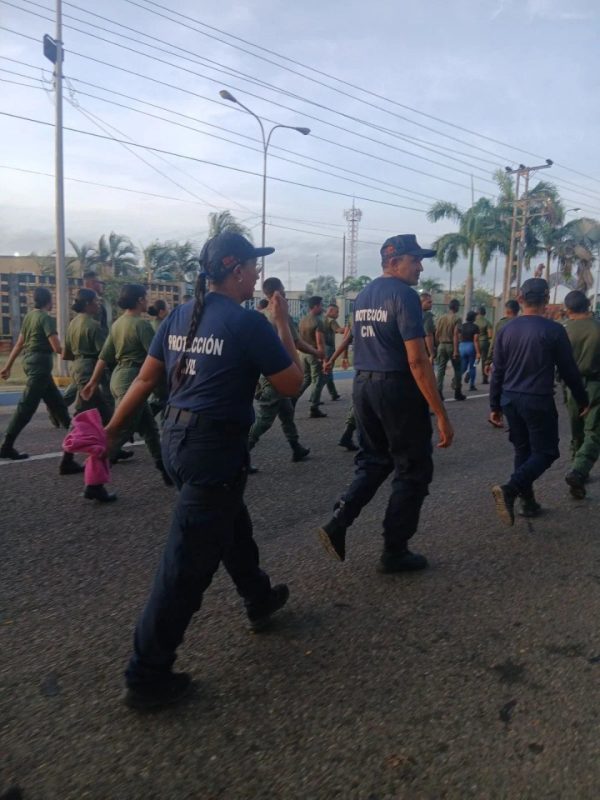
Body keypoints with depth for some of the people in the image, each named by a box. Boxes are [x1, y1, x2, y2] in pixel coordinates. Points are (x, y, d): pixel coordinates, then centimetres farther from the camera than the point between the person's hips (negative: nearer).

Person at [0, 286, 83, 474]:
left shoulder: (30, 315, 11)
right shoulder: (46, 318, -13)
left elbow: (19, 343, 16)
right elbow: (57, 348, -20)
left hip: (32, 361, 9)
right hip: (40, 363, -9)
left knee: (56, 402, 15)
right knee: (26, 407, -5)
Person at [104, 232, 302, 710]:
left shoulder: (180, 317, 7)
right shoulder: (248, 322, -14)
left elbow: (145, 380, 8)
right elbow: (292, 385, -7)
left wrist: (112, 431, 14)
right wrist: (284, 324, -1)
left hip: (177, 438, 9)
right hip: (216, 447, -9)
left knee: (232, 525, 27)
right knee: (187, 563, 0)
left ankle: (260, 600, 48)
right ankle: (147, 676, 11)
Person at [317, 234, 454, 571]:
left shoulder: (363, 296, 13)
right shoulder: (404, 295, -13)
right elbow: (417, 360, -20)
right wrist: (441, 413, -19)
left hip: (363, 385, 8)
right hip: (397, 387, -8)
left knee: (374, 460, 21)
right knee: (413, 470, 7)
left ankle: (338, 523, 6)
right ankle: (395, 551, 14)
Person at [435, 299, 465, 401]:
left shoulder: (441, 318, 8)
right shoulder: (457, 318, -8)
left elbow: (436, 334, 7)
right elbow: (455, 335, -16)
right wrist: (456, 350, -18)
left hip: (442, 345, 4)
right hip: (451, 345, -4)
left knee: (441, 369, 6)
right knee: (457, 369, 8)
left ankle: (439, 392, -2)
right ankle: (457, 392, 12)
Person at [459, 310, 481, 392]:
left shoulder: (462, 326, 6)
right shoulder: (475, 327, -7)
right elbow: (476, 340, -13)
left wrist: (457, 350, 14)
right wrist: (478, 352, -13)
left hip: (462, 346, 4)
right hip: (471, 347, -4)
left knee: (463, 367, 9)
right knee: (472, 367, 9)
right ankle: (471, 385, 7)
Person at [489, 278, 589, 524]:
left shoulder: (506, 330, 3)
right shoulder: (554, 330, -10)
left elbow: (497, 372, 6)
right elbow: (569, 370, -4)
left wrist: (495, 405, 14)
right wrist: (582, 400, 10)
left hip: (510, 399, 5)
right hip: (538, 400, -5)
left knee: (522, 450, 16)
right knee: (545, 452, 4)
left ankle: (528, 501, 21)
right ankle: (509, 489, -17)